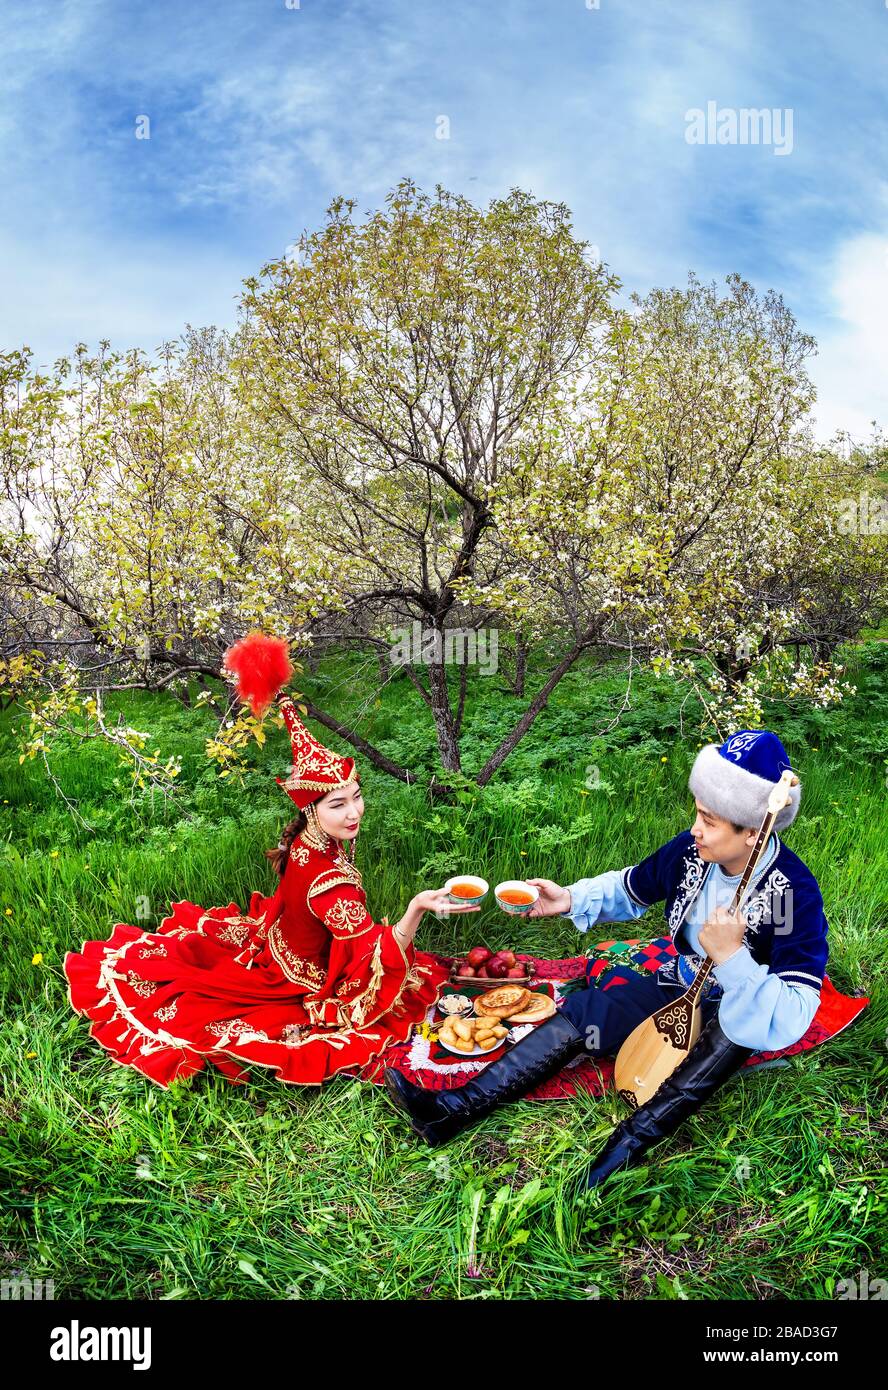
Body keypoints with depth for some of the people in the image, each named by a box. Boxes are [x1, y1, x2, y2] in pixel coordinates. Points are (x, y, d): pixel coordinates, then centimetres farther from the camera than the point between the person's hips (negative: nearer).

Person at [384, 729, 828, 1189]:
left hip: (741, 1015, -5)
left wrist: (732, 957, -47)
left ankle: (629, 1143, -38)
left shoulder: (794, 892, -30)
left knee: (732, 1028, -39)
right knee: (581, 1010, -11)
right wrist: (570, 900, -8)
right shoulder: (690, 850, -14)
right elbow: (629, 888, 7)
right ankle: (457, 1107, -14)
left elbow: (789, 1021, -35)